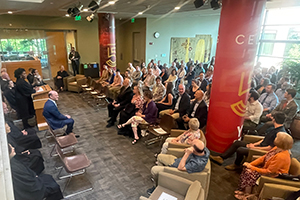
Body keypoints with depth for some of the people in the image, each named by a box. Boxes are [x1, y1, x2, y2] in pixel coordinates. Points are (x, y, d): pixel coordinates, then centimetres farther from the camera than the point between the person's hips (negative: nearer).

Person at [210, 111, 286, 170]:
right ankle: (221, 158, 8)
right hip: (260, 145, 10)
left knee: (240, 150, -24)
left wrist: (254, 147, -16)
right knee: (237, 143, 5)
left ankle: (236, 165, 6)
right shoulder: (277, 129, 8)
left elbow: (270, 148, -25)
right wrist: (253, 144, 4)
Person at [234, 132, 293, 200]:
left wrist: (252, 168, -19)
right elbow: (263, 158, 2)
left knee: (249, 173, -18)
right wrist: (250, 164, -7)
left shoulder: (281, 157, -32)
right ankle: (243, 189, 8)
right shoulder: (277, 148, -4)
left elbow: (268, 171, -26)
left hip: (274, 175, -9)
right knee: (246, 168, -3)